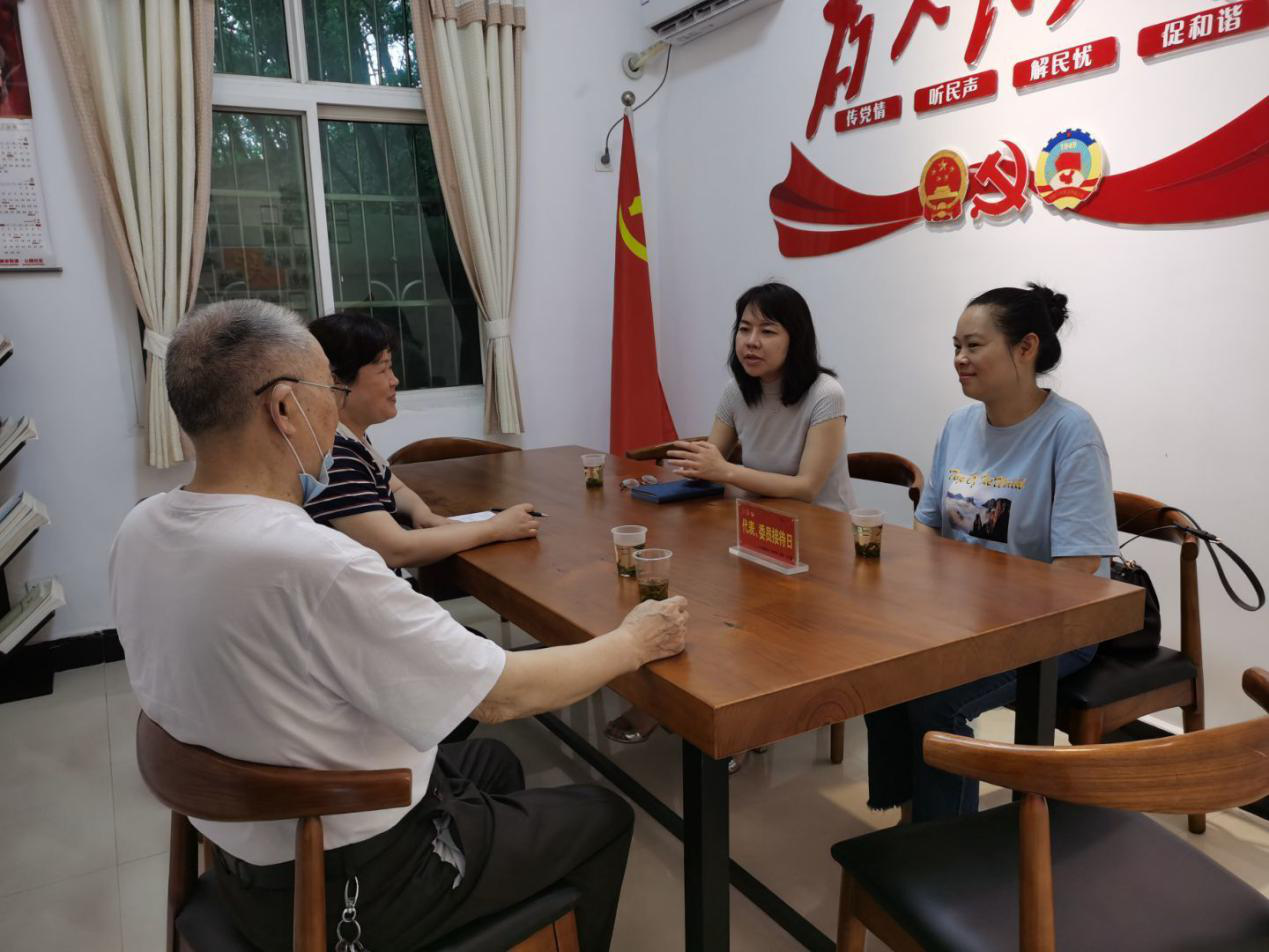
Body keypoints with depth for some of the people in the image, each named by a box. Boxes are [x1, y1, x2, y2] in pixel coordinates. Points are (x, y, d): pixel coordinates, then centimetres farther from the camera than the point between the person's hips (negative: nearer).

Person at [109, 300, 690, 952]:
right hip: (349, 887, -8)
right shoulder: (315, 566, -35)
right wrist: (634, 642, -10)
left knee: (494, 764, 29)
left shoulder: (139, 531, -8)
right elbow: (502, 696, -25)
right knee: (604, 817, 13)